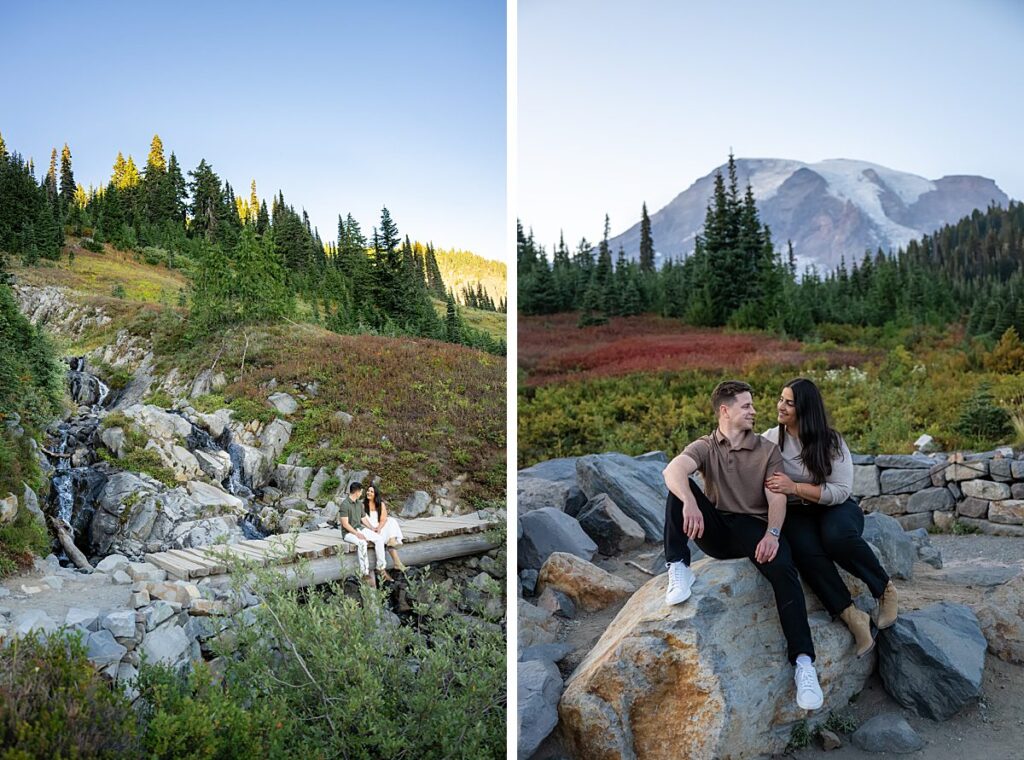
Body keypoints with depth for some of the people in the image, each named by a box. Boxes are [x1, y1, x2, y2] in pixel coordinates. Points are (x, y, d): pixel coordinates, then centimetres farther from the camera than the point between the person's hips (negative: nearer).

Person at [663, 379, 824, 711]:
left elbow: (777, 498, -5)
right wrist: (690, 502, -41)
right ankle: (679, 571, -24)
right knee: (679, 489, -23)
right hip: (716, 530, 1)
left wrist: (772, 533, -26)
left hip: (754, 528, -1)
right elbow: (673, 470, -19)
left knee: (782, 568, -31)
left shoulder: (768, 450, 6)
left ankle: (803, 663, -33)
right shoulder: (704, 447, 4)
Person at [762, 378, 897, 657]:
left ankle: (884, 589, -11)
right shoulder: (770, 439, 1)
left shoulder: (830, 442, -7)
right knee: (807, 551, -35)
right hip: (796, 514, 1)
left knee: (837, 537, -38)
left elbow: (841, 491, -13)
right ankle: (851, 616, -23)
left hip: (835, 508, -1)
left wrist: (794, 487, -23)